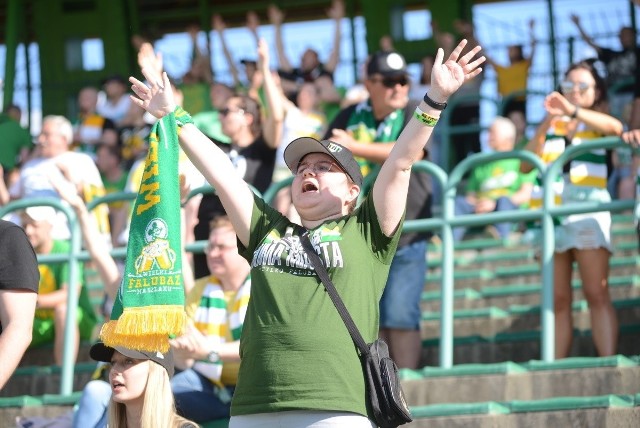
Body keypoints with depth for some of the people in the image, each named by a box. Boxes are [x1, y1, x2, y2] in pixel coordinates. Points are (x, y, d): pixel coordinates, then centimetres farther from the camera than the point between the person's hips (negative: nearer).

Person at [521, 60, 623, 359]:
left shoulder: (596, 123, 12)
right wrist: (546, 124, -5)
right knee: (558, 301, 0)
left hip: (588, 211, -3)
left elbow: (616, 127, -13)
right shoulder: (550, 127, 20)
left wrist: (573, 111, -26)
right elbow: (525, 165, 6)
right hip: (550, 214, 3)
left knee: (597, 294, -14)